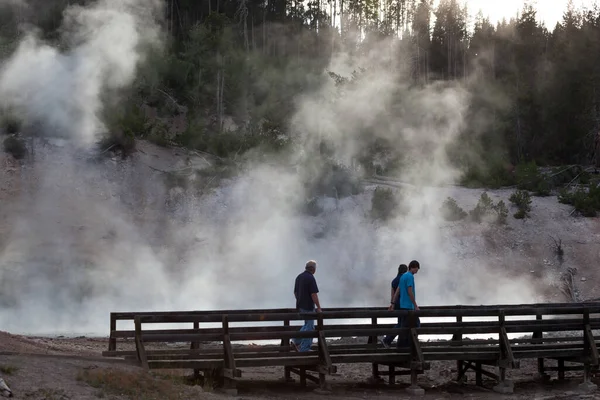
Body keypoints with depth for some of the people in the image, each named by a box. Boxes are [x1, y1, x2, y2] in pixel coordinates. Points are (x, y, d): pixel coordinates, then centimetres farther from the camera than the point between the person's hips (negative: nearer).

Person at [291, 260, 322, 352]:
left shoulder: (299, 277, 8)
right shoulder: (311, 278, -17)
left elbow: (295, 292, 15)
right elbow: (314, 294, -21)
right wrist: (318, 307, -16)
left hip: (300, 306, 8)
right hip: (308, 306, -8)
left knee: (308, 325, 22)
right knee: (310, 327, 2)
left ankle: (296, 341, 13)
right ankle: (304, 349, 3)